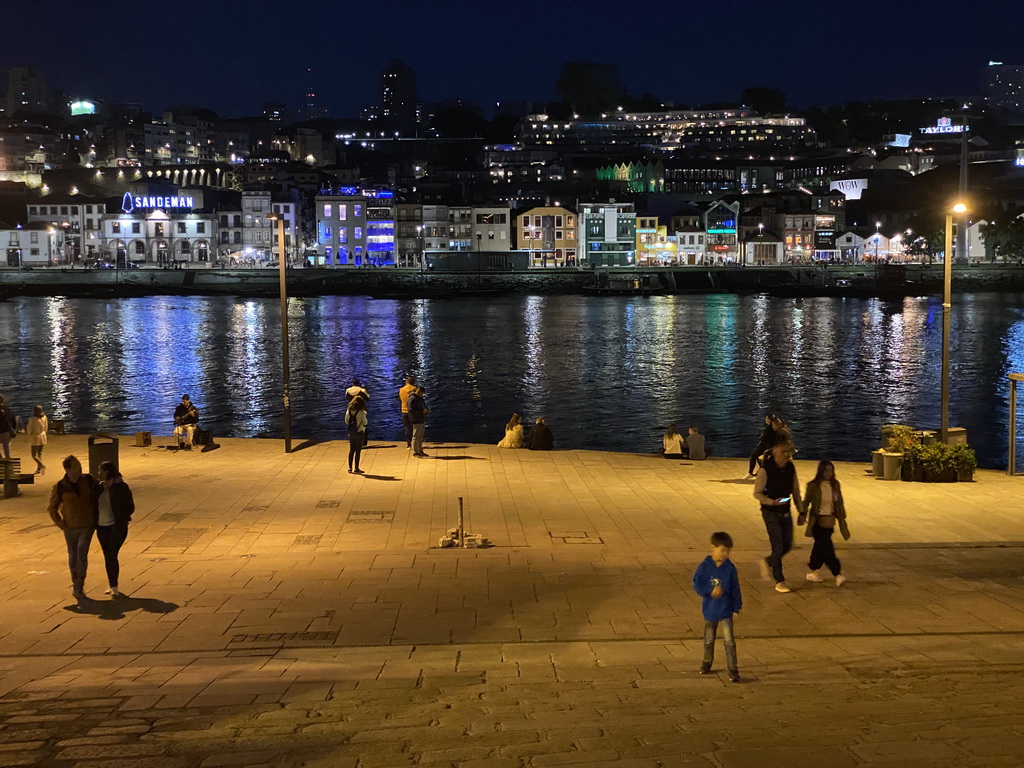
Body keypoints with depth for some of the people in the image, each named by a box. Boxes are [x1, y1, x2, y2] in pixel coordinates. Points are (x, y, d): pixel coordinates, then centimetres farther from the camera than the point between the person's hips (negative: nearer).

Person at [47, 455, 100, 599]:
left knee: (82, 555, -12)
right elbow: (52, 508, 5)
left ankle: (79, 587, -5)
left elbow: (98, 495, 13)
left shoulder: (89, 481, -4)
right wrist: (61, 524, -3)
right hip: (70, 528, 1)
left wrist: (96, 518, 8)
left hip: (87, 526, -1)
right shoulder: (60, 487, -7)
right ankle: (75, 584, 28)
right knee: (73, 556, 11)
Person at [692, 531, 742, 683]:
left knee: (729, 641, -6)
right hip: (709, 610, 1)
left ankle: (733, 669, 1)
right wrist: (710, 591, -26)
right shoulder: (704, 566, -11)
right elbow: (697, 585, -11)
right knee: (709, 640, 19)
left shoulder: (730, 568, -8)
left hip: (726, 610, -1)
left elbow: (735, 589, -1)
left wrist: (736, 607, -1)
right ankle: (707, 662, 39)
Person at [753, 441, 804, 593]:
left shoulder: (790, 468, -1)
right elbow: (757, 493, -13)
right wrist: (773, 502, -28)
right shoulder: (765, 470, -17)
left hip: (786, 512, 6)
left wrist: (801, 511, 8)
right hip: (771, 513, -6)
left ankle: (767, 562, 37)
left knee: (787, 546, 10)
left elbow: (795, 491, 8)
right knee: (778, 547, -4)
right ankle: (779, 582, 10)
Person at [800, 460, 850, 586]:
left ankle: (812, 572, 28)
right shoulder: (813, 486, -9)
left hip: (830, 522, 5)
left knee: (820, 547, 14)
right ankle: (838, 574, -13)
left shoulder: (835, 485, 4)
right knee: (827, 548, -12)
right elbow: (806, 502, -2)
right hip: (818, 521, -5)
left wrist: (842, 519, 8)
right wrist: (802, 516, -7)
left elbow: (840, 504, 10)